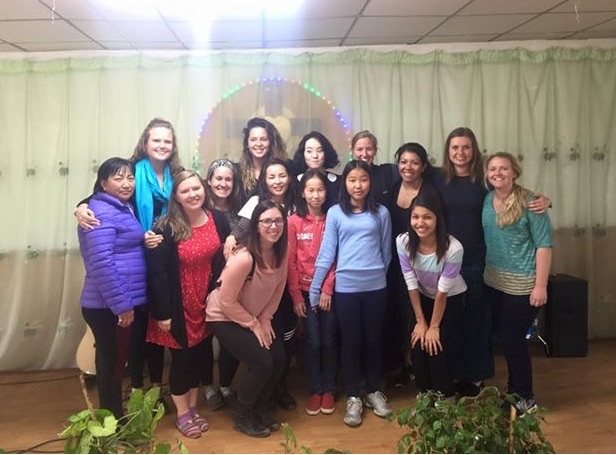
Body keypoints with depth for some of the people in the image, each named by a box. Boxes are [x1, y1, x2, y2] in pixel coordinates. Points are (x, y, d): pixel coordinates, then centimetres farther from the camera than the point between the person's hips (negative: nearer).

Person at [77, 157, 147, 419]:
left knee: (115, 361, 18)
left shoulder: (123, 209, 14)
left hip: (117, 304, 9)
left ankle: (114, 417, 32)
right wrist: (122, 304, -22)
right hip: (109, 306, -9)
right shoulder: (101, 213, -16)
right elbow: (102, 264, -24)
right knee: (113, 362, 3)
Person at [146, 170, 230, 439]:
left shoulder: (218, 220, -4)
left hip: (207, 302, 4)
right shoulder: (166, 228, -16)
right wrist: (162, 313, -16)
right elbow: (156, 272, -16)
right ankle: (182, 414, 29)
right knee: (181, 357, 9)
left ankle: (193, 408, 37)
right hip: (179, 305, -4)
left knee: (199, 354, 17)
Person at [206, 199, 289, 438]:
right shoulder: (244, 258, -33)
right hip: (224, 317, -7)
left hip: (257, 315, 7)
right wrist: (254, 325, -14)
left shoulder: (281, 250, -11)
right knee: (262, 363, -14)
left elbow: (279, 286, 2)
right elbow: (227, 301, -24)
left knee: (279, 358, -3)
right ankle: (242, 416, 12)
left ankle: (262, 407, 25)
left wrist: (265, 320, -2)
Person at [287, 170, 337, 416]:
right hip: (306, 291, 0)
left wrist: (328, 289, -10)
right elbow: (290, 262, -3)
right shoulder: (294, 221, -3)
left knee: (329, 341, 7)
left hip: (329, 290, 0)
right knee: (313, 342, 5)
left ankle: (329, 390, 24)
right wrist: (296, 296, -6)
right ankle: (315, 391, 21)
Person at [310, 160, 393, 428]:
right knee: (350, 342, 8)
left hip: (375, 286, 1)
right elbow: (326, 253, -2)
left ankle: (374, 391, 30)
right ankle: (353, 397, 21)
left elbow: (386, 252, 9)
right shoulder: (335, 213, -1)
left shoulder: (381, 213, 1)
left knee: (373, 340, 13)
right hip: (346, 287, -1)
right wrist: (314, 289, -4)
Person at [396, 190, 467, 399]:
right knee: (417, 350, -4)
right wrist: (420, 321, -9)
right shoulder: (403, 242, -24)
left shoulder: (453, 248, -33)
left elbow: (443, 291, -23)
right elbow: (411, 284, -15)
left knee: (437, 351, -9)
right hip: (423, 299, 3)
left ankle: (447, 401, 16)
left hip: (452, 300, -3)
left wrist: (434, 327, -13)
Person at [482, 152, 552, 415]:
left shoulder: (530, 202, -13)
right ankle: (513, 390, 33)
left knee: (512, 339, 1)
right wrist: (486, 271, 8)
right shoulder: (486, 200, 3)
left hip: (521, 284, -6)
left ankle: (525, 398, 22)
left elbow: (544, 245, -14)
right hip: (493, 281, 6)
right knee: (502, 337, 14)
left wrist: (540, 286, -17)